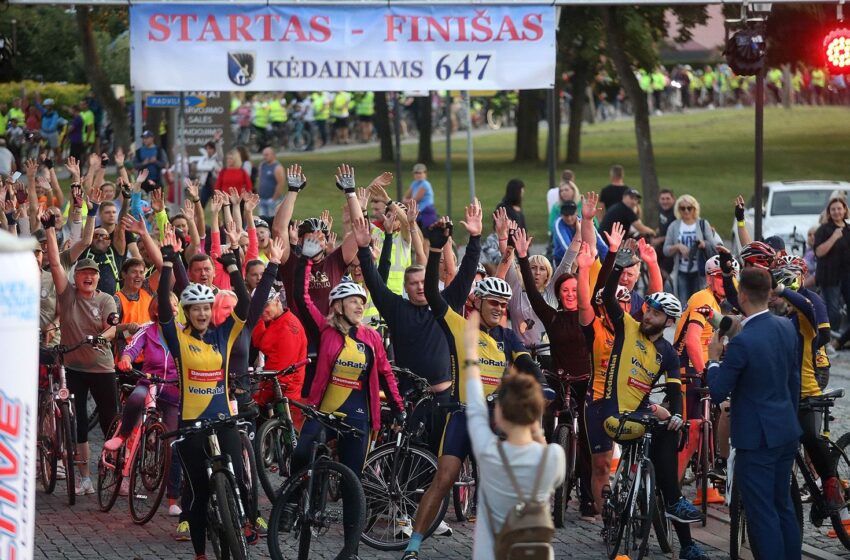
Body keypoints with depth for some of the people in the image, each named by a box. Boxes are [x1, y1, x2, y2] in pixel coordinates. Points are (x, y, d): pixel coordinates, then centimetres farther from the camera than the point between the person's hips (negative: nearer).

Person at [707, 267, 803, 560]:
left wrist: (713, 359, 0)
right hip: (787, 434, 8)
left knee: (762, 514, -1)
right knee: (784, 507, 18)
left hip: (756, 439, -8)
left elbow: (718, 393, -15)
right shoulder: (787, 327, 0)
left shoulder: (742, 343, -22)